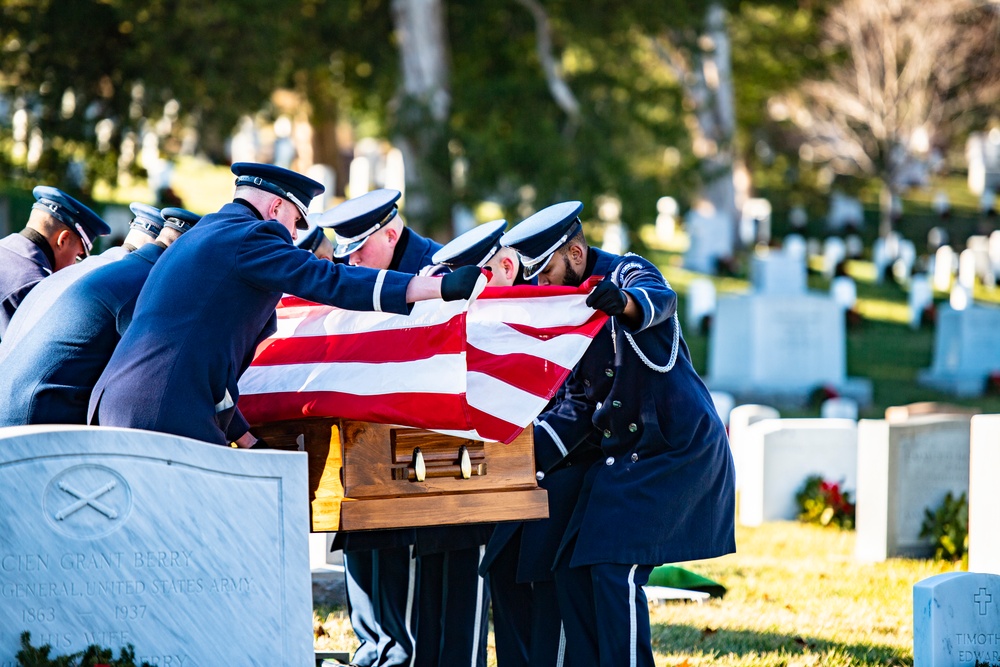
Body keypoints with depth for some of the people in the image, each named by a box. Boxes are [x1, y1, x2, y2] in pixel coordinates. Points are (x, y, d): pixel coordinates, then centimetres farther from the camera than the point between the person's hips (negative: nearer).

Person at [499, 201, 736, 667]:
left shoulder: (627, 273, -10)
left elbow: (659, 299, -36)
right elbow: (577, 406, 13)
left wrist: (625, 301, -60)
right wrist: (530, 449, -3)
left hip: (674, 449, -9)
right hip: (621, 454, 9)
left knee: (615, 572, -17)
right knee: (570, 571, 3)